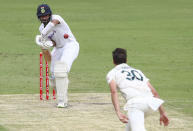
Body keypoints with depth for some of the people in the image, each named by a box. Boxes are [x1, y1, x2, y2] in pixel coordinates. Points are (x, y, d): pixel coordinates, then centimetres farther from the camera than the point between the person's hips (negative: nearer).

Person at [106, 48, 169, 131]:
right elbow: (154, 92, 23)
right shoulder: (138, 71, 34)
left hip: (135, 102, -6)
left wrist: (118, 113, -14)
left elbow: (114, 92, -3)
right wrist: (162, 113, 22)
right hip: (150, 102, 6)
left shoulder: (112, 73, 20)